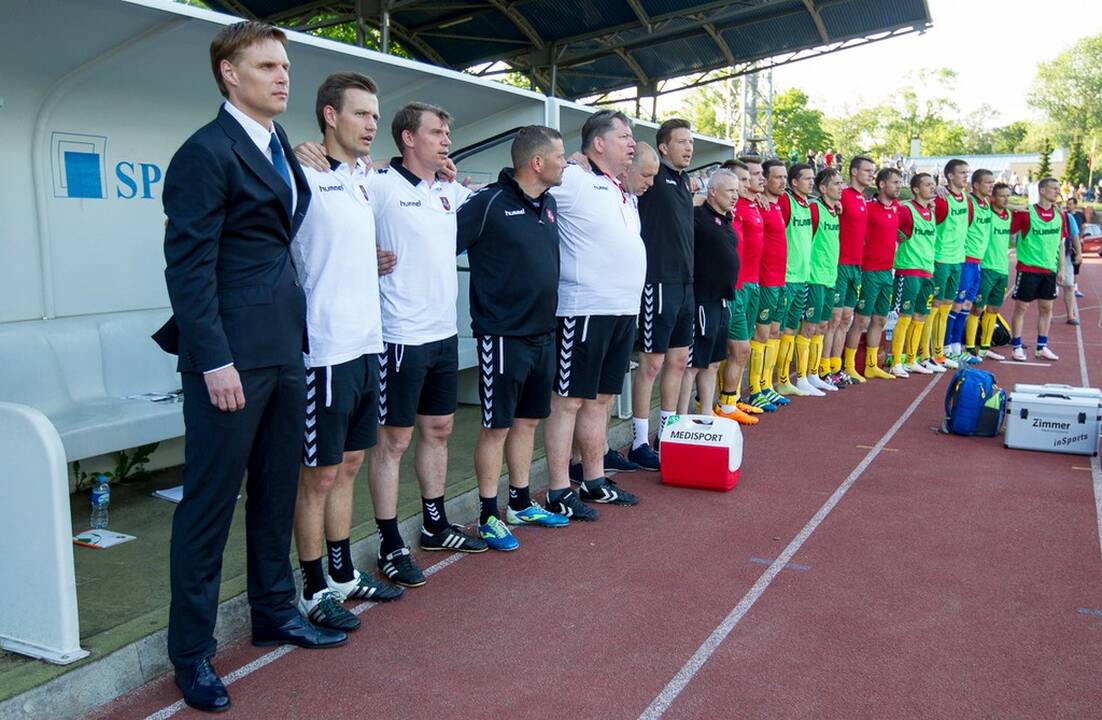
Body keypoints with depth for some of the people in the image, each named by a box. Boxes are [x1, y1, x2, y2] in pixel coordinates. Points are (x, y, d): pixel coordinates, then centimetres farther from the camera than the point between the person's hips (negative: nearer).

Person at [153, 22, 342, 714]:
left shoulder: (282, 146, 15)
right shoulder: (207, 151, -10)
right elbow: (188, 265, -15)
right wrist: (214, 359, -18)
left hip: (285, 345, 8)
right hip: (232, 353, -8)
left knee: (278, 488, 17)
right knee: (211, 500, 1)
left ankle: (275, 612, 33)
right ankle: (192, 650, 15)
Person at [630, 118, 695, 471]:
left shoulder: (684, 180, 16)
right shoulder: (655, 175, -8)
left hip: (684, 282, 9)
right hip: (659, 281, -8)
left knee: (678, 360, 14)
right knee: (652, 362, -3)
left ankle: (666, 433, 26)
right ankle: (639, 443, 7)